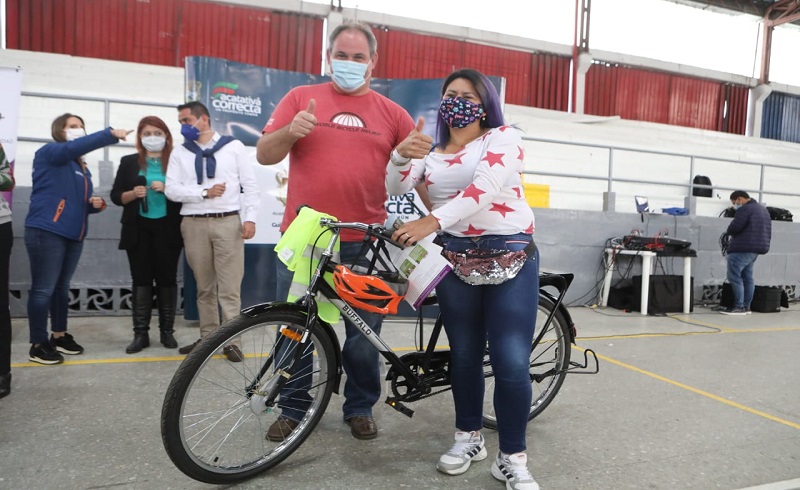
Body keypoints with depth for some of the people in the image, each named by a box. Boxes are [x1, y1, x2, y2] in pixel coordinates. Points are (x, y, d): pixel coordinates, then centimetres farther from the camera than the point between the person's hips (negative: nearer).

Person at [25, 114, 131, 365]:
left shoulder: (82, 167, 21)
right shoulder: (49, 153, -2)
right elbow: (73, 147, -23)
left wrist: (96, 203, 3)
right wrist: (110, 134, -29)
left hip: (73, 234, 8)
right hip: (46, 232, -7)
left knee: (62, 288, 15)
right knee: (43, 289, -4)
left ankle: (59, 336, 25)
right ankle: (38, 344, 3)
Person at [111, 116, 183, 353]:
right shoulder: (129, 162, 10)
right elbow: (116, 196, 8)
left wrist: (167, 189, -16)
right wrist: (133, 194, -11)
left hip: (167, 229, -1)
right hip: (138, 229, 2)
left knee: (167, 278, 3)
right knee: (141, 280, 3)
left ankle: (167, 331, 13)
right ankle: (141, 333, 8)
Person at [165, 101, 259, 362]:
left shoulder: (234, 146, 7)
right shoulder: (179, 153, 12)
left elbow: (250, 184, 2)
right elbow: (172, 190, 2)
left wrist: (250, 218, -7)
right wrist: (204, 192, -10)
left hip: (228, 222, -3)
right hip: (194, 224, 3)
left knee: (229, 286, -4)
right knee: (204, 287, 10)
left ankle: (231, 340, 3)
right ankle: (207, 337, 20)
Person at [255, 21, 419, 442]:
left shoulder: (391, 113, 8)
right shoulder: (301, 97, 7)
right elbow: (264, 155, 4)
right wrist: (290, 132, -16)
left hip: (364, 243, 0)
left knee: (362, 333, 9)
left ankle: (361, 408, 29)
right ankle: (293, 409, 27)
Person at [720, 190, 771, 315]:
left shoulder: (745, 209, -12)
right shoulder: (763, 209, 21)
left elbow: (734, 228, -19)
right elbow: (768, 232, 23)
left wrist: (729, 232, 1)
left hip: (742, 248, -10)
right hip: (757, 248, 10)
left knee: (734, 276, -7)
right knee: (747, 277, 13)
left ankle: (739, 307, -7)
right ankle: (746, 306, 15)